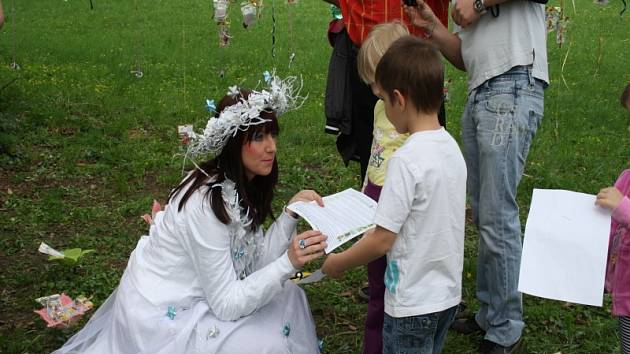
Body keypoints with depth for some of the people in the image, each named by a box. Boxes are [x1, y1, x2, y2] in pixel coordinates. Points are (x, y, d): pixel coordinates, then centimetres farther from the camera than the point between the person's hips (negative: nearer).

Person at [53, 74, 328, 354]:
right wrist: (288, 263, -35)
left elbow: (253, 264, -5)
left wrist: (290, 215, -14)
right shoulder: (208, 203, -28)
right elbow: (226, 305, -25)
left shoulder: (240, 186, -3)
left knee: (286, 297, 4)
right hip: (161, 318, -8)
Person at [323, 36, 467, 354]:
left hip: (412, 303, -8)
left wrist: (336, 263, -5)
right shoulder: (452, 147, 0)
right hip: (448, 294, 8)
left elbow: (381, 241, -21)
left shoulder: (406, 160, -23)